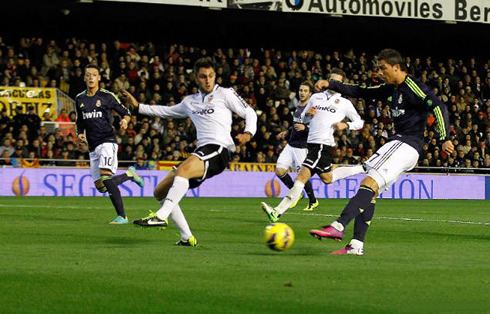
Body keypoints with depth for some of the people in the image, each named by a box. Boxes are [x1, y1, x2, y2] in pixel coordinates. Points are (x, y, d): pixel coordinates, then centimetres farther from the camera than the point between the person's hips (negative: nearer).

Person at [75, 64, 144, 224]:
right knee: (100, 186, 3)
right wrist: (80, 134, 4)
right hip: (92, 146, 6)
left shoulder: (107, 96, -2)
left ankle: (122, 216, -19)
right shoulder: (79, 99, 12)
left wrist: (124, 121, -18)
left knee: (105, 177, -25)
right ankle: (129, 174, 28)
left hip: (107, 141, -6)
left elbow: (126, 112, 4)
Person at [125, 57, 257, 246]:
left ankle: (161, 216, -48)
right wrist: (139, 107, 35)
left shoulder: (225, 94, 7)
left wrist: (248, 133, -12)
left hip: (218, 150, -8)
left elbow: (249, 113, 7)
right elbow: (167, 111, 38)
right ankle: (187, 238, 3)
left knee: (183, 170, -37)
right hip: (201, 152, 8)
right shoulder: (190, 102, 24)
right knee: (160, 192, 4)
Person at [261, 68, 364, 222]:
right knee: (327, 178, 15)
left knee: (302, 177, -15)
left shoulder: (344, 103, 5)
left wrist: (345, 125, -8)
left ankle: (277, 212, -19)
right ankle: (360, 170, 34)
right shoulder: (316, 97, 17)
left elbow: (359, 122, 11)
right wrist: (307, 113, -1)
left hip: (324, 144, -7)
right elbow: (304, 118, 23)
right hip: (312, 143, 7)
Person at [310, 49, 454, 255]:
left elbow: (438, 107, -17)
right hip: (398, 143, 10)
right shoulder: (390, 90, 17)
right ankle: (357, 244, 1)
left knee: (370, 183, -22)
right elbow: (361, 93, 24)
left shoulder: (412, 87, -10)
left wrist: (445, 139, -23)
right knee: (370, 192, 4)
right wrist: (330, 85, 16)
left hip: (406, 145, -10)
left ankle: (339, 226, -35)